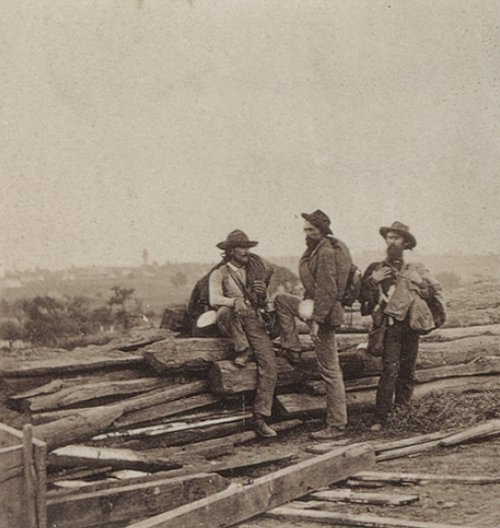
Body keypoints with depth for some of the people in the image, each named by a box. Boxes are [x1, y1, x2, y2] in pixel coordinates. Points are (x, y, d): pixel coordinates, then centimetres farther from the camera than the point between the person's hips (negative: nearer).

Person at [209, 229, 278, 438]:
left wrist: (263, 294, -10)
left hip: (254, 322, 3)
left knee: (269, 367, -15)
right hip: (229, 325, -3)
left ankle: (260, 418, -13)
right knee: (227, 310, -39)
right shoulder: (219, 274, 3)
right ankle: (243, 350, -21)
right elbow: (214, 300, -16)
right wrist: (235, 302, -34)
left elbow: (264, 303, 14)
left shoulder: (255, 271, 17)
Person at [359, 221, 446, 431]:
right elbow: (363, 298, 6)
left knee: (407, 371, 6)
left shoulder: (417, 270, 11)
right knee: (390, 368, -14)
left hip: (411, 326, 3)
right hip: (389, 325, -2)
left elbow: (435, 291, 20)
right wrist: (372, 280, -9)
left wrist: (439, 315, 9)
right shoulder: (375, 269, 8)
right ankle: (380, 417, -13)